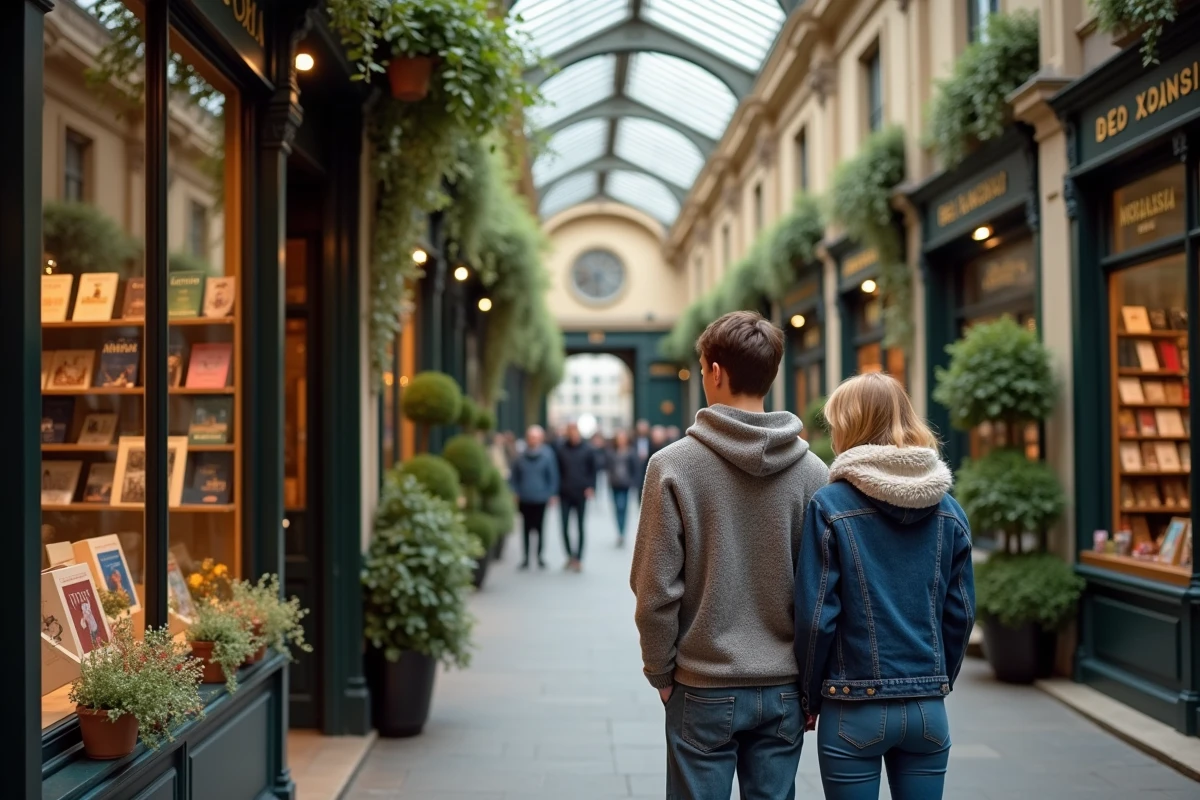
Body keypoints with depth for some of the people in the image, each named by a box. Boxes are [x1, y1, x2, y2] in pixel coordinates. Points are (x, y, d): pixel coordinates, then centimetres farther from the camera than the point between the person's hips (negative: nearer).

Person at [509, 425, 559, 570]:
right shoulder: (521, 456, 0)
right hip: (524, 500, 2)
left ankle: (539, 556, 17)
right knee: (526, 528, 7)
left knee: (540, 528, 5)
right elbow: (514, 476, 8)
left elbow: (553, 476, -1)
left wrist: (551, 494, -3)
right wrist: (515, 492, 2)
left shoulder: (548, 455, -4)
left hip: (541, 499, -2)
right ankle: (526, 557, 14)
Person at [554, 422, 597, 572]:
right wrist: (555, 492, 0)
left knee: (580, 527, 4)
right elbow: (558, 470, 5)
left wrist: (591, 488, -8)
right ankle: (570, 555, 18)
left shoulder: (588, 450, 0)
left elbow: (593, 470, 5)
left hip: (581, 494, -1)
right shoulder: (561, 449, 1)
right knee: (565, 527, 0)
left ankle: (578, 559, 11)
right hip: (564, 495, 1)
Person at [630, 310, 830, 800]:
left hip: (704, 690, -2)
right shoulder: (812, 471, -3)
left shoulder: (673, 465, -11)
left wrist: (660, 671, 2)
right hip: (783, 689, 3)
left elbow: (655, 589, -11)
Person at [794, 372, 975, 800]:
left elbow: (816, 616, -10)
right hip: (929, 709, 4)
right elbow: (961, 613, 6)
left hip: (854, 709, -4)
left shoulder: (831, 507, -10)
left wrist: (810, 697, 3)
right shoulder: (948, 511, 3)